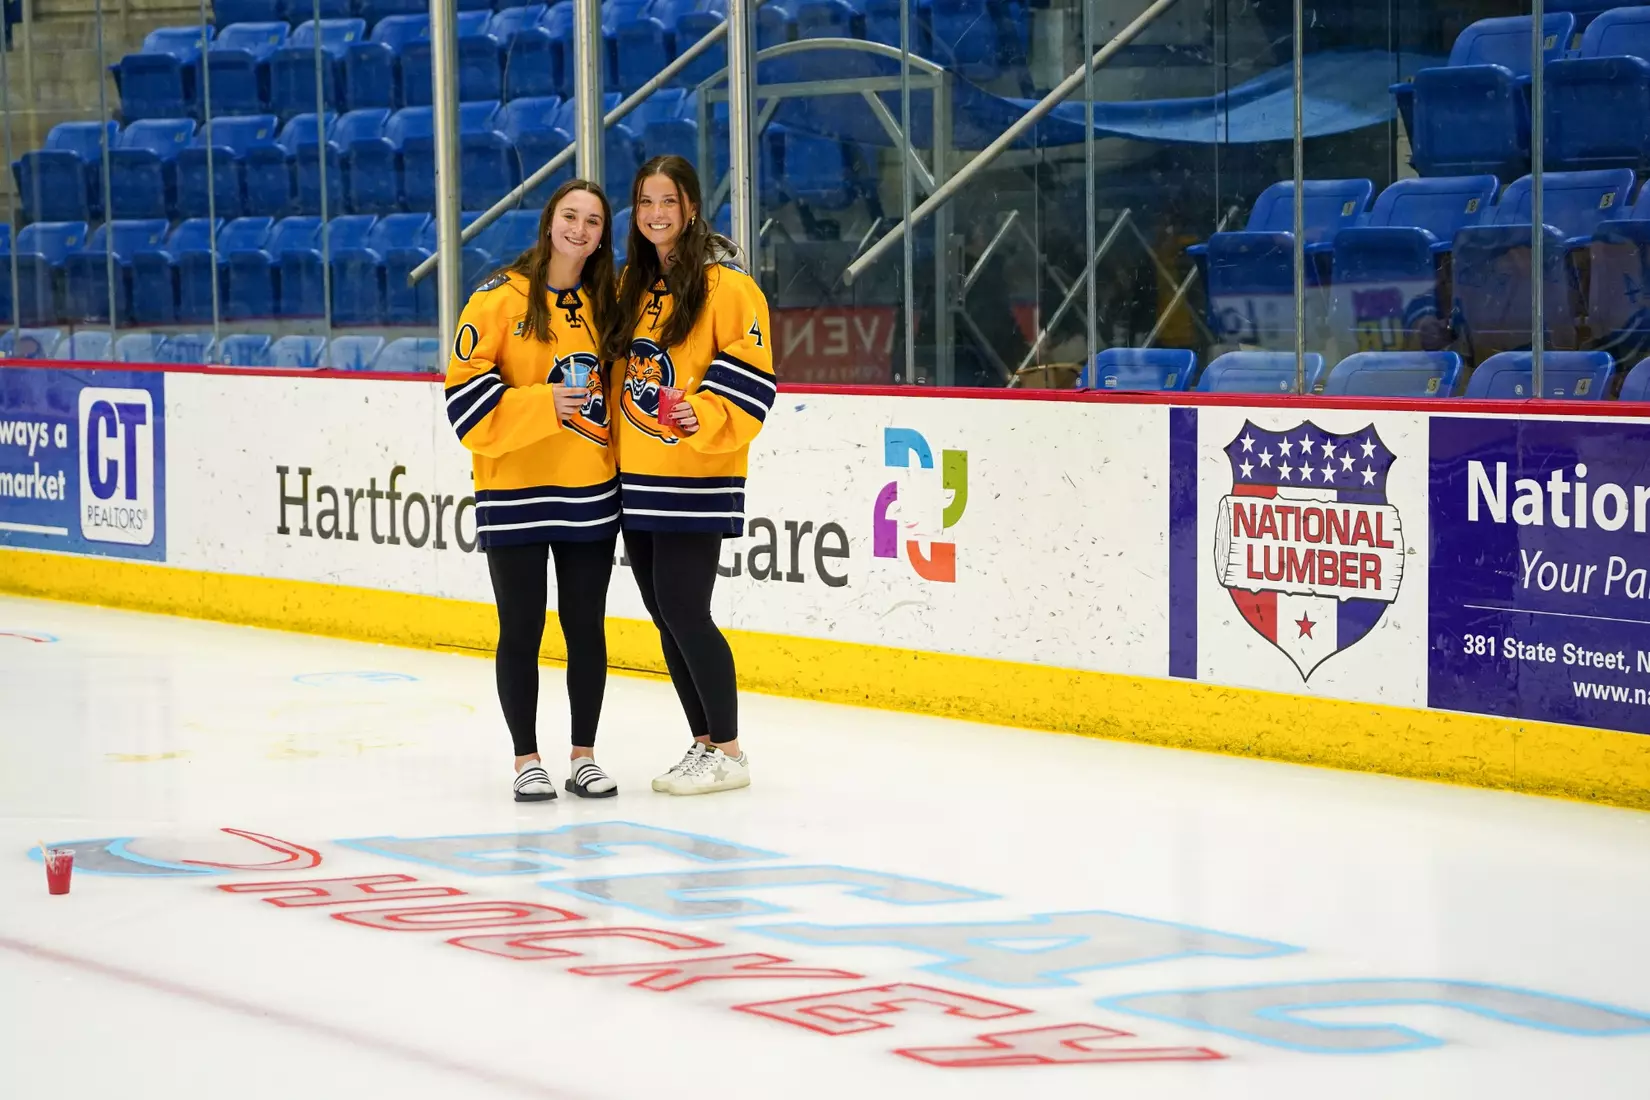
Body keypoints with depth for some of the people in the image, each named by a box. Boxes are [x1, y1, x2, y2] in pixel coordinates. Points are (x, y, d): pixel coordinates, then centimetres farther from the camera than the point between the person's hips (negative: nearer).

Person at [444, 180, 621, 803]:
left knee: (586, 626, 8)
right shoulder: (501, 297, -6)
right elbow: (465, 388, -11)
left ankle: (583, 756, 19)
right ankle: (527, 761, 13)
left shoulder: (606, 304, 8)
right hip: (514, 490, -4)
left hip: (590, 493, 4)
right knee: (522, 630, 3)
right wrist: (542, 403, -20)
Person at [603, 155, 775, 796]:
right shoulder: (630, 286, 14)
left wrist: (703, 413, -23)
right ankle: (704, 743, 19)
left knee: (684, 610, -9)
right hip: (636, 479, 7)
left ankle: (727, 752, 2)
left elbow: (751, 369, -12)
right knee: (666, 615, 9)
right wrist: (616, 435, 15)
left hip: (695, 478, -7)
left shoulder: (726, 286, -8)